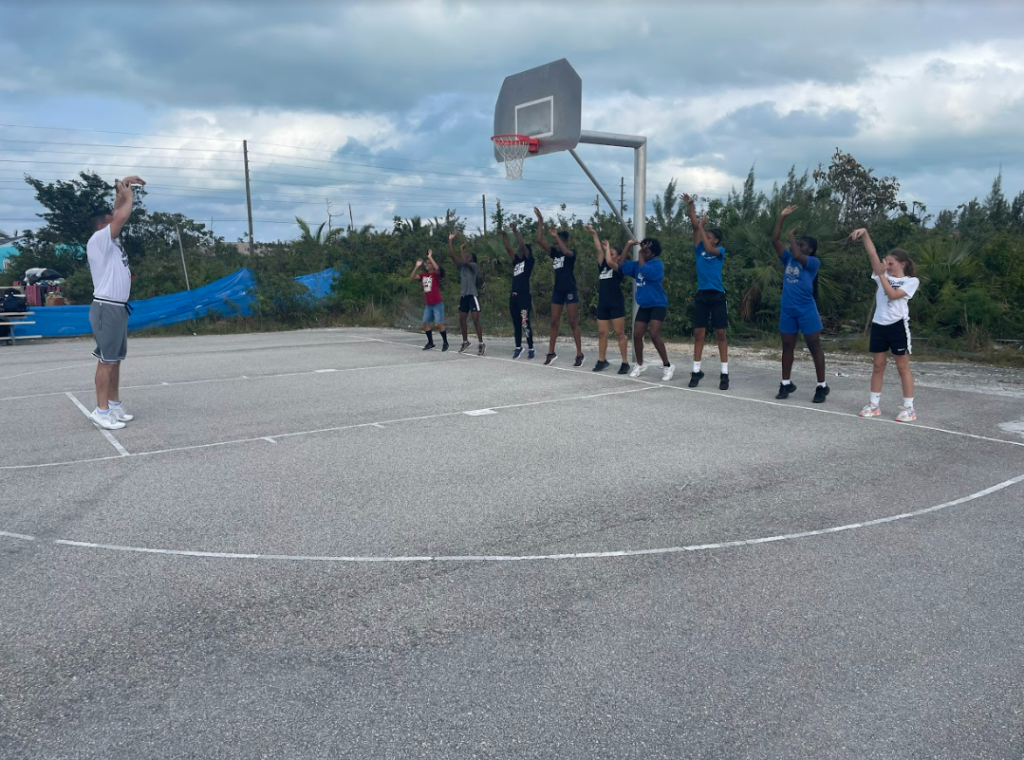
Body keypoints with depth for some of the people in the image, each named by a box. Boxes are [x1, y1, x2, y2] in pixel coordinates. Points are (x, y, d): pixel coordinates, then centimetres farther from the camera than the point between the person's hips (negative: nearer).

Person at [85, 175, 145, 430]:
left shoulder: (111, 241, 13)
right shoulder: (98, 240, -11)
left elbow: (116, 214, 22)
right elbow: (121, 217, -19)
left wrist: (122, 185, 13)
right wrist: (129, 196, -3)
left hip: (119, 308, 9)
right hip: (106, 308, -9)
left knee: (116, 360, 11)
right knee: (106, 361, -8)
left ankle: (114, 405, 16)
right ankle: (101, 410, -5)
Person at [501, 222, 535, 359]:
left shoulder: (529, 261, 0)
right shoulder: (516, 261, 17)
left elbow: (522, 245, -10)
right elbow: (508, 248, 12)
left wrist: (516, 231, -11)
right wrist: (504, 235, 2)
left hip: (524, 296, -7)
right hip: (513, 296, 7)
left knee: (525, 323, -9)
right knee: (516, 323, 11)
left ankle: (531, 349, -3)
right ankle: (518, 347, 20)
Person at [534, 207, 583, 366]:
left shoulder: (572, 252, -5)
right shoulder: (554, 252, 9)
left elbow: (566, 251, -31)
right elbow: (540, 241, 0)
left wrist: (557, 236, -26)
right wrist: (540, 222, -4)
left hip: (570, 291, -6)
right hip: (557, 291, 6)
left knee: (573, 323, -5)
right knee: (554, 322, 7)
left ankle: (580, 354, -1)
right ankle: (551, 352, 13)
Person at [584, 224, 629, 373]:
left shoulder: (618, 268, -2)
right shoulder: (603, 266, 14)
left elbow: (609, 261, -20)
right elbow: (599, 250, 7)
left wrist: (607, 247, -5)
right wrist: (594, 234, 5)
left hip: (616, 304, -6)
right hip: (603, 303, 6)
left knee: (619, 333, -6)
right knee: (602, 333, 6)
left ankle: (625, 362, -3)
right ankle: (602, 361, 14)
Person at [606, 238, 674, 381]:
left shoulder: (657, 264, -11)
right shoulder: (638, 264, 10)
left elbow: (646, 272, -28)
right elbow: (622, 265, 6)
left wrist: (640, 255, -19)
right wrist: (628, 247, -1)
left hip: (658, 305, -7)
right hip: (644, 306, 7)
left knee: (654, 335, -19)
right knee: (637, 335, 4)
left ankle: (667, 366, -9)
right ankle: (640, 365, 22)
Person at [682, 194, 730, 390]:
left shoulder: (720, 251, 1)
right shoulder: (699, 250, 9)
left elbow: (709, 249, -22)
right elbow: (694, 227, 1)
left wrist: (703, 227, -16)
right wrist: (690, 206, -7)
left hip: (717, 296, -3)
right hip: (701, 295, 4)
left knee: (720, 334, 0)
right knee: (698, 333, 3)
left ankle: (724, 374, 4)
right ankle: (696, 371, 9)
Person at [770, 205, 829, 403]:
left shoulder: (813, 262, -6)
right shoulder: (788, 259, 10)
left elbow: (797, 255, -25)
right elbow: (775, 240, 5)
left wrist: (792, 235, -11)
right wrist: (782, 217, 1)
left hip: (806, 311, -6)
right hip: (787, 310, 6)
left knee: (814, 347, 1)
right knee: (787, 346, 11)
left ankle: (822, 386, 6)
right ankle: (786, 383, 20)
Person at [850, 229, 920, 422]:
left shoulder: (911, 281, 0)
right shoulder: (883, 275, 10)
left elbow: (893, 295, -16)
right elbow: (872, 253, 0)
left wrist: (882, 275, -13)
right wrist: (865, 234, -13)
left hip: (898, 326, -4)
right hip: (879, 325, 5)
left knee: (903, 367, 1)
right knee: (878, 366, 10)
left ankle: (909, 408, 6)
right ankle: (873, 404, 17)